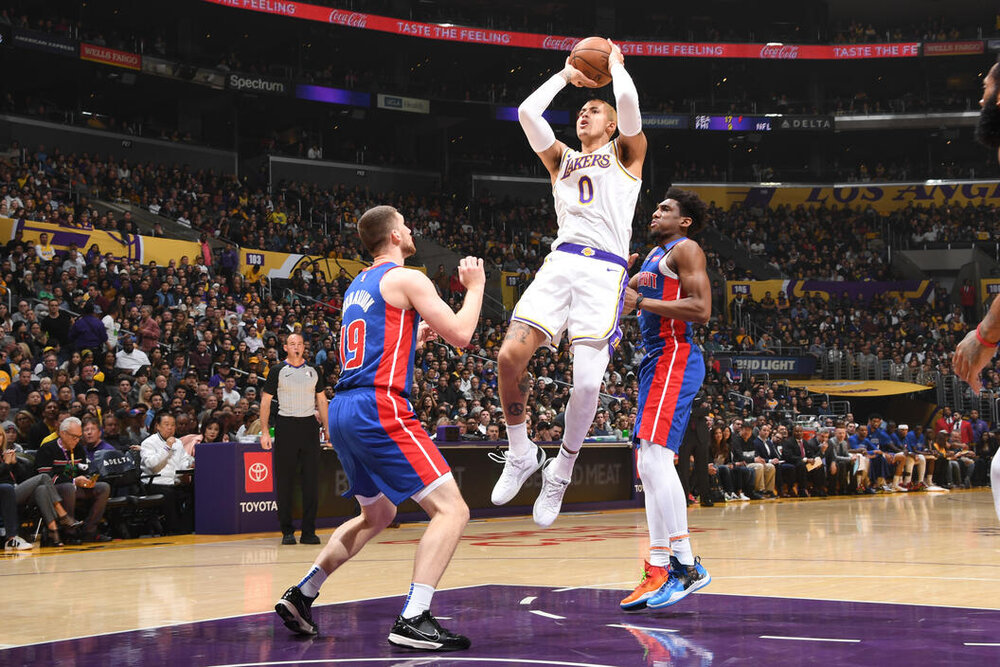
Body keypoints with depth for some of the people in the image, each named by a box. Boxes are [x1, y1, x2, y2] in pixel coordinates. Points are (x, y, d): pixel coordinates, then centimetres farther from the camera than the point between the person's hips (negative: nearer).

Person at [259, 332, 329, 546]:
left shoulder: (314, 371, 11)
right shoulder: (277, 371, 2)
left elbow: (321, 400, 17)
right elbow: (265, 401, 1)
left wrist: (327, 428, 9)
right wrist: (264, 431, -7)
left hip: (309, 425, 2)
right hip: (286, 425, -2)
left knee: (311, 480, -1)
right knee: (285, 481, 0)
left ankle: (309, 531, 4)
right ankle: (287, 531, 7)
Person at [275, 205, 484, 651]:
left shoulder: (358, 286, 22)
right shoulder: (406, 279, -4)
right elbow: (461, 335, -7)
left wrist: (420, 333, 31)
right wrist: (474, 286, 8)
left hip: (343, 412, 9)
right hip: (380, 409, -9)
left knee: (378, 515, 27)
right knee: (451, 509, -10)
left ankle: (299, 597, 27)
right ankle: (412, 621, -20)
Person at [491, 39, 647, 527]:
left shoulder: (626, 153, 16)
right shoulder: (560, 157, 26)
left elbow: (628, 101, -4)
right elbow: (526, 112, 12)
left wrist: (614, 63, 14)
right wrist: (565, 75, 23)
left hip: (605, 271, -4)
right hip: (560, 262, 4)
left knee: (587, 383, -15)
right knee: (510, 356, -16)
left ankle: (561, 470, 7)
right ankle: (520, 454, 4)